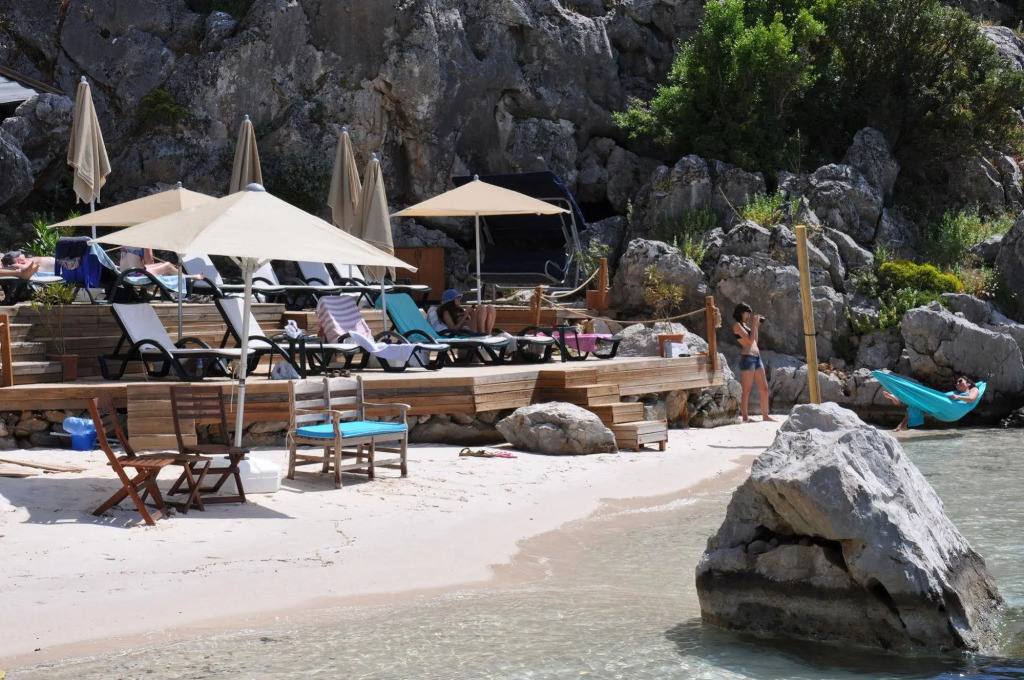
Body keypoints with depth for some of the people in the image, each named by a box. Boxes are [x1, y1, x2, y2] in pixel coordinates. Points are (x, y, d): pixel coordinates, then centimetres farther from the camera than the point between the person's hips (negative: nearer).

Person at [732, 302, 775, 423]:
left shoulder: (744, 324, 20)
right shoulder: (737, 325, -6)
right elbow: (750, 340, -14)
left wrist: (756, 326, 16)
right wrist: (754, 325, -6)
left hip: (757, 357, 9)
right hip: (747, 357, -9)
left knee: (764, 388, 7)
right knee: (746, 389, -5)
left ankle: (765, 415, 12)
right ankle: (745, 417, -2)